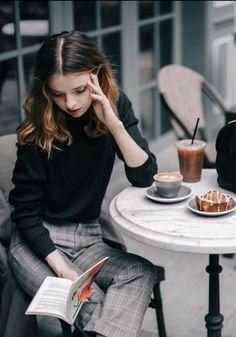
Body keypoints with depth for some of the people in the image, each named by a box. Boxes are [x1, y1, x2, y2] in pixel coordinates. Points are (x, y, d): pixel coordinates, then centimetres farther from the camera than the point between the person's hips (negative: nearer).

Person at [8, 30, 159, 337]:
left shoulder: (115, 104, -5)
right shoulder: (37, 128, -15)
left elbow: (145, 177, -10)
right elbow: (25, 210, -11)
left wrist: (113, 124, -24)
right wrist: (61, 267, -21)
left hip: (88, 239, 4)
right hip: (39, 239, -4)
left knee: (144, 273, -24)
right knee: (91, 305, -30)